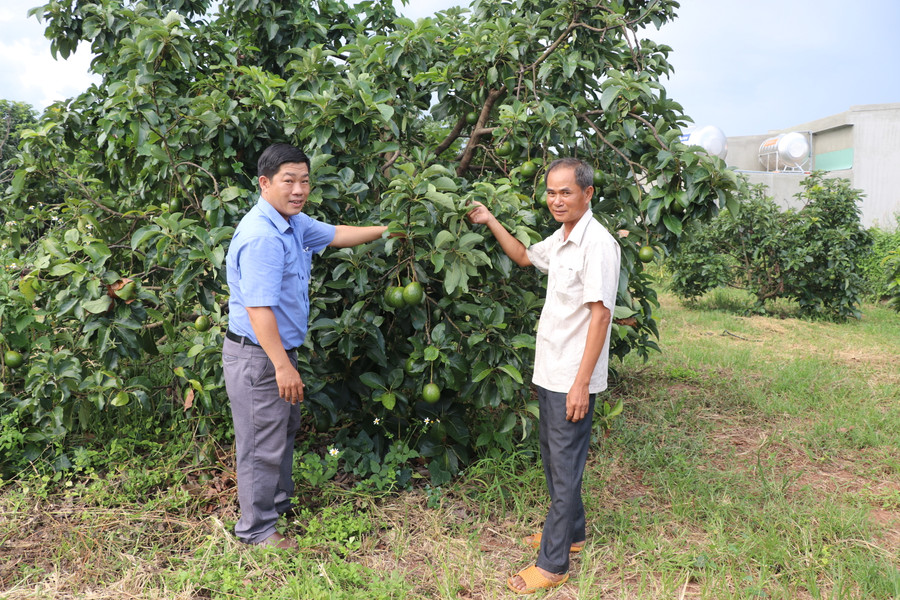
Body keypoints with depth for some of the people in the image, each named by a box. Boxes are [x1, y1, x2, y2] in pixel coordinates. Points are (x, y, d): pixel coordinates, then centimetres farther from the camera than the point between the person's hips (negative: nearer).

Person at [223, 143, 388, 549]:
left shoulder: (294, 223, 6)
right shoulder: (261, 237, -26)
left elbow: (335, 234, 21)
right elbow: (258, 309, -29)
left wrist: (386, 230, 15)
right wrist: (283, 366, -28)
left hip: (279, 349, 11)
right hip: (257, 356, -10)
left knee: (285, 428, 24)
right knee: (262, 442, 3)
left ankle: (279, 500, 44)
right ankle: (257, 530, 20)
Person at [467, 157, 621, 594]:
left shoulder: (597, 244, -19)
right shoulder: (560, 239, 10)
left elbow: (600, 314, -22)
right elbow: (524, 257, 30)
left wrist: (581, 384, -22)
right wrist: (491, 223, 20)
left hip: (572, 379, -9)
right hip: (549, 373, 9)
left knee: (565, 467, 1)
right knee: (553, 459, 20)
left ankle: (553, 564, 13)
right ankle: (571, 532, 39)